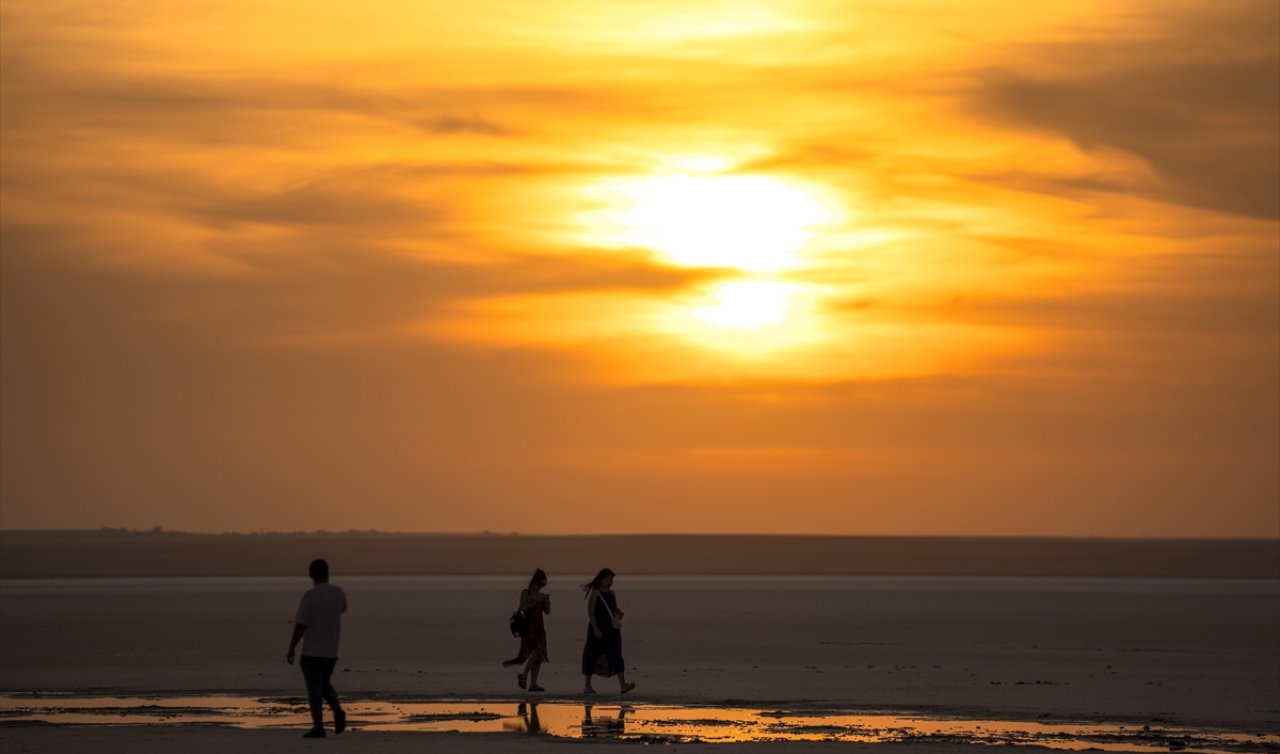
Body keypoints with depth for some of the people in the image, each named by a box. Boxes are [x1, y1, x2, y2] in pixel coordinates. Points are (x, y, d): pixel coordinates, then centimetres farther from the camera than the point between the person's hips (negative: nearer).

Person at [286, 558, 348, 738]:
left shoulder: (310, 595, -16)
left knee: (314, 689, 1)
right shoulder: (338, 592, 2)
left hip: (312, 651, -6)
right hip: (331, 651, 6)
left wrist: (291, 648, -10)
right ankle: (338, 711, -4)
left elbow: (300, 625, -18)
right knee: (324, 684, 20)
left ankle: (318, 727, -1)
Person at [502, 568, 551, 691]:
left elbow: (547, 611, 9)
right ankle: (523, 676, 2)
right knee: (535, 653, -17)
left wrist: (547, 601, -7)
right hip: (529, 627, -6)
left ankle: (533, 684, 4)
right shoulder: (525, 593, -4)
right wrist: (535, 602, -21)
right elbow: (523, 608, -17)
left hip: (539, 628, 6)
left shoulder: (541, 595, 11)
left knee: (540, 656, 2)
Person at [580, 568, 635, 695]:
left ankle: (623, 684, -19)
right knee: (592, 655, 3)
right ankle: (587, 685, 15)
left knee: (616, 654, -8)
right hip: (598, 629, -5)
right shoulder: (594, 593, -7)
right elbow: (590, 612, -12)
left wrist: (619, 613, -1)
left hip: (611, 629, 5)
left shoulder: (612, 594, 12)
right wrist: (595, 628, -20)